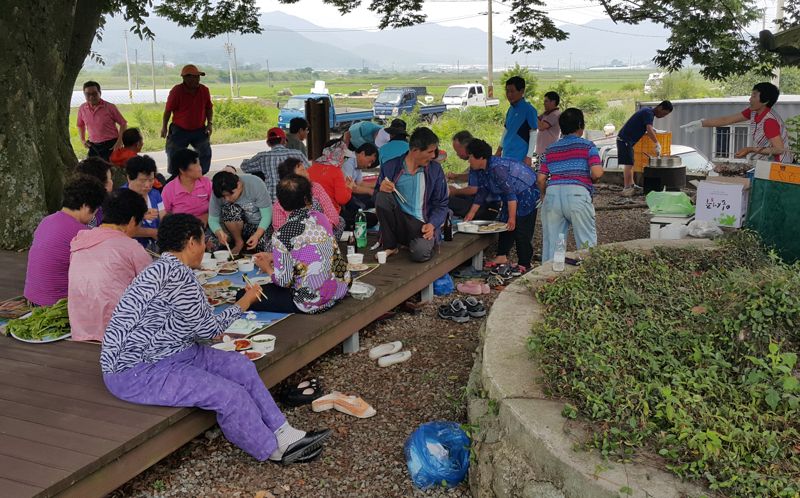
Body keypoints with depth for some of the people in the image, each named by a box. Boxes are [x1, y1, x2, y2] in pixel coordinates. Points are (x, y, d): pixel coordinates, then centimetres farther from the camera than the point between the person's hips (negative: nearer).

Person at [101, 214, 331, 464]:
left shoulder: (165, 268, 10)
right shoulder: (178, 275, -23)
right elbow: (208, 328, -14)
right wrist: (244, 302, 0)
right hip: (137, 373, -11)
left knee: (241, 367, 2)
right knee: (231, 395, -19)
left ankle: (284, 434, 4)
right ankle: (274, 450, 3)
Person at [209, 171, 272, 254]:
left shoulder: (256, 185, -26)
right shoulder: (218, 194, -19)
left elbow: (267, 215, -22)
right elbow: (213, 220, -13)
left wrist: (257, 235, -36)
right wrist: (219, 233, -36)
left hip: (261, 226, -2)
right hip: (239, 226, 2)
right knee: (228, 209, -29)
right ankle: (239, 242, -8)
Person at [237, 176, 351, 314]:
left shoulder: (282, 235, -20)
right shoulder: (321, 218, -2)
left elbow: (284, 281, -15)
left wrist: (267, 268, 6)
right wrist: (274, 256, 15)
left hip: (313, 302, -7)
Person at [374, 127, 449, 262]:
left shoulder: (435, 169, 3)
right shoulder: (391, 167, 1)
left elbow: (441, 204, 4)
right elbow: (376, 198, 6)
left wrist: (432, 224, -14)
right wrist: (381, 189, -18)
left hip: (422, 225, -2)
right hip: (398, 223, 2)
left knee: (420, 253, -33)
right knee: (383, 196, -24)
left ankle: (424, 242, 6)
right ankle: (390, 245, -9)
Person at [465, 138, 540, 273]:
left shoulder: (497, 168, -29)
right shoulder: (484, 170, 4)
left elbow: (510, 193, -30)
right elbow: (481, 193, 11)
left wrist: (512, 217, -28)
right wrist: (471, 214, 9)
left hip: (527, 194, -11)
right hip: (514, 196, 11)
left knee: (521, 230, -9)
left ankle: (524, 265, -2)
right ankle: (502, 256, 19)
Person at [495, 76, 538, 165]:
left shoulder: (529, 109, -10)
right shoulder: (511, 109, 12)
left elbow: (533, 134, -12)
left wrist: (529, 156, -16)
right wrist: (499, 149, 22)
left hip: (520, 157, -8)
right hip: (506, 155, 8)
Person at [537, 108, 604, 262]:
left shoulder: (549, 150, 17)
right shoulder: (588, 146, 7)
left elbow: (541, 180, 12)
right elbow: (597, 173, -5)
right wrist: (591, 181, 16)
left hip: (552, 193, 4)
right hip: (577, 193, -3)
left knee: (550, 242, 8)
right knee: (587, 243, 4)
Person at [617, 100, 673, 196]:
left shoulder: (648, 111, 15)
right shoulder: (649, 113, -16)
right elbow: (649, 130, -30)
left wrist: (652, 129, 21)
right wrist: (657, 144, -29)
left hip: (628, 140, 10)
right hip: (625, 140, -10)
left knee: (630, 163, 15)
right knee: (628, 164, -11)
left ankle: (631, 185, 22)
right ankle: (626, 189, -9)